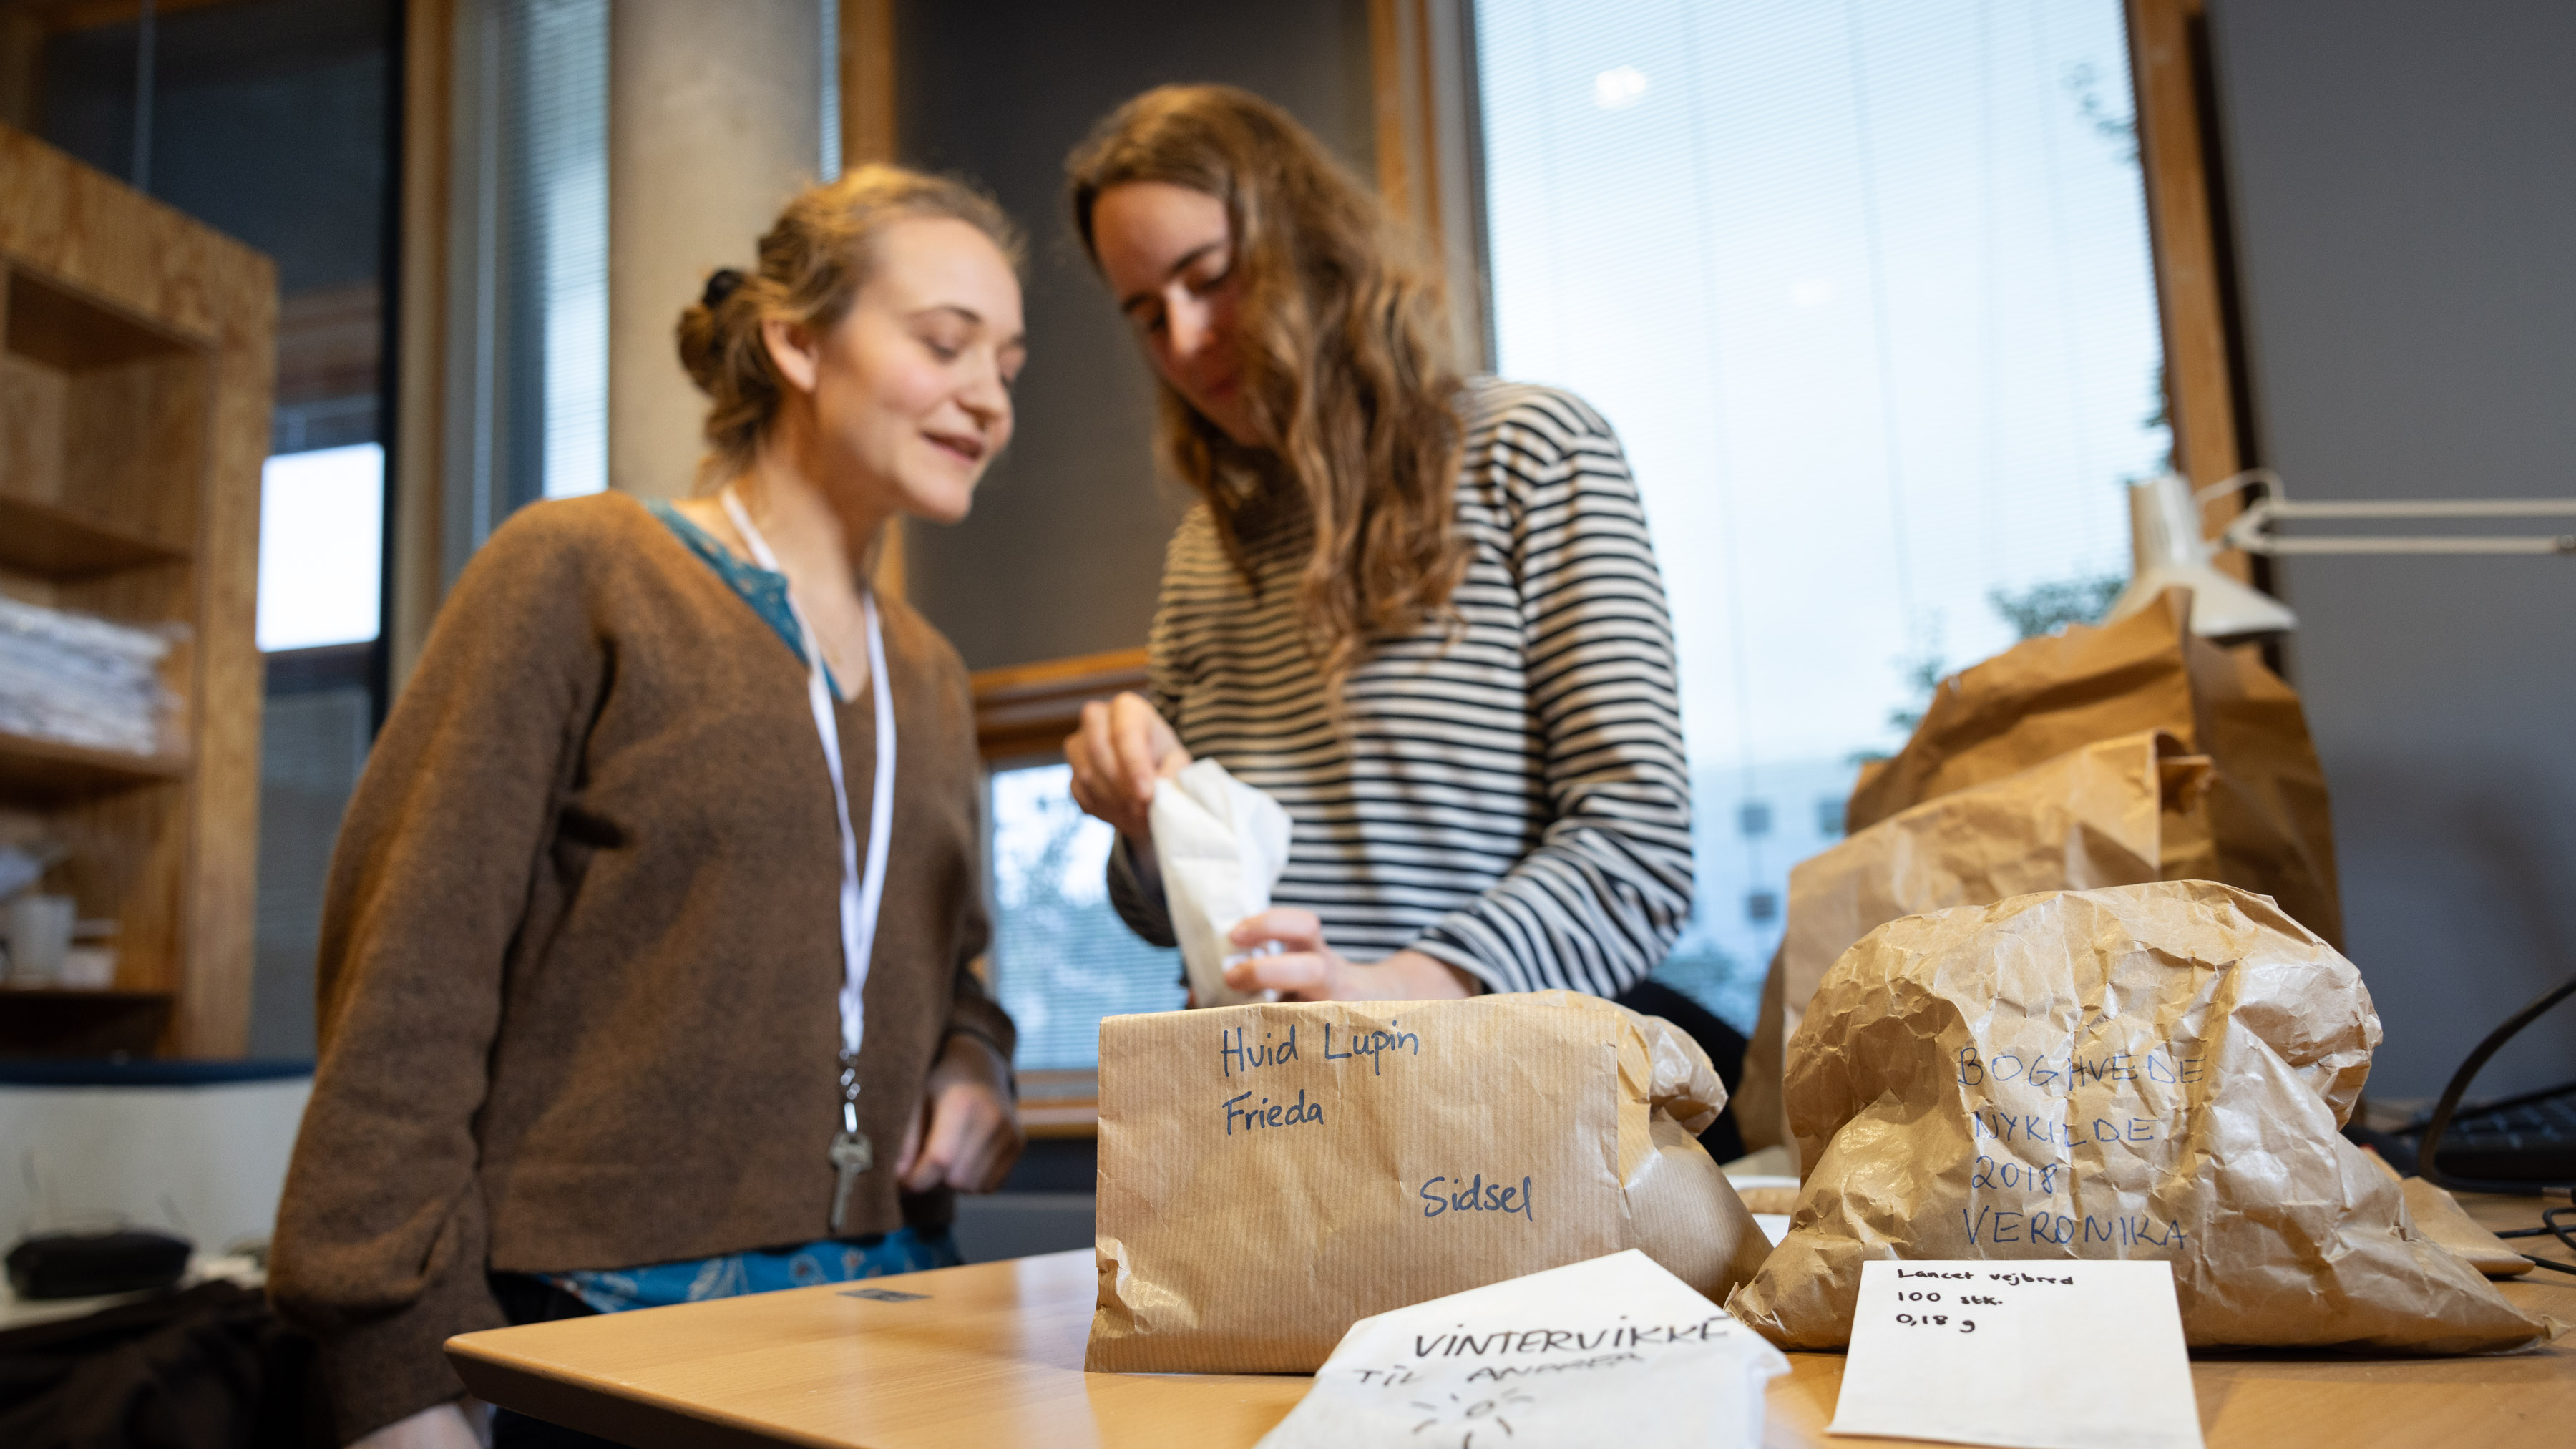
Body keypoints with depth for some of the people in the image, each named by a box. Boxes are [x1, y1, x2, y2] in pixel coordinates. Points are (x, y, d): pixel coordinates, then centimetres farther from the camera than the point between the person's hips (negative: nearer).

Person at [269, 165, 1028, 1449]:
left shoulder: (929, 677, 14)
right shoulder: (581, 573, -7)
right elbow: (411, 974, -12)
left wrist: (970, 1061, 0)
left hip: (886, 1318, 7)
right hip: (616, 1312, -6)